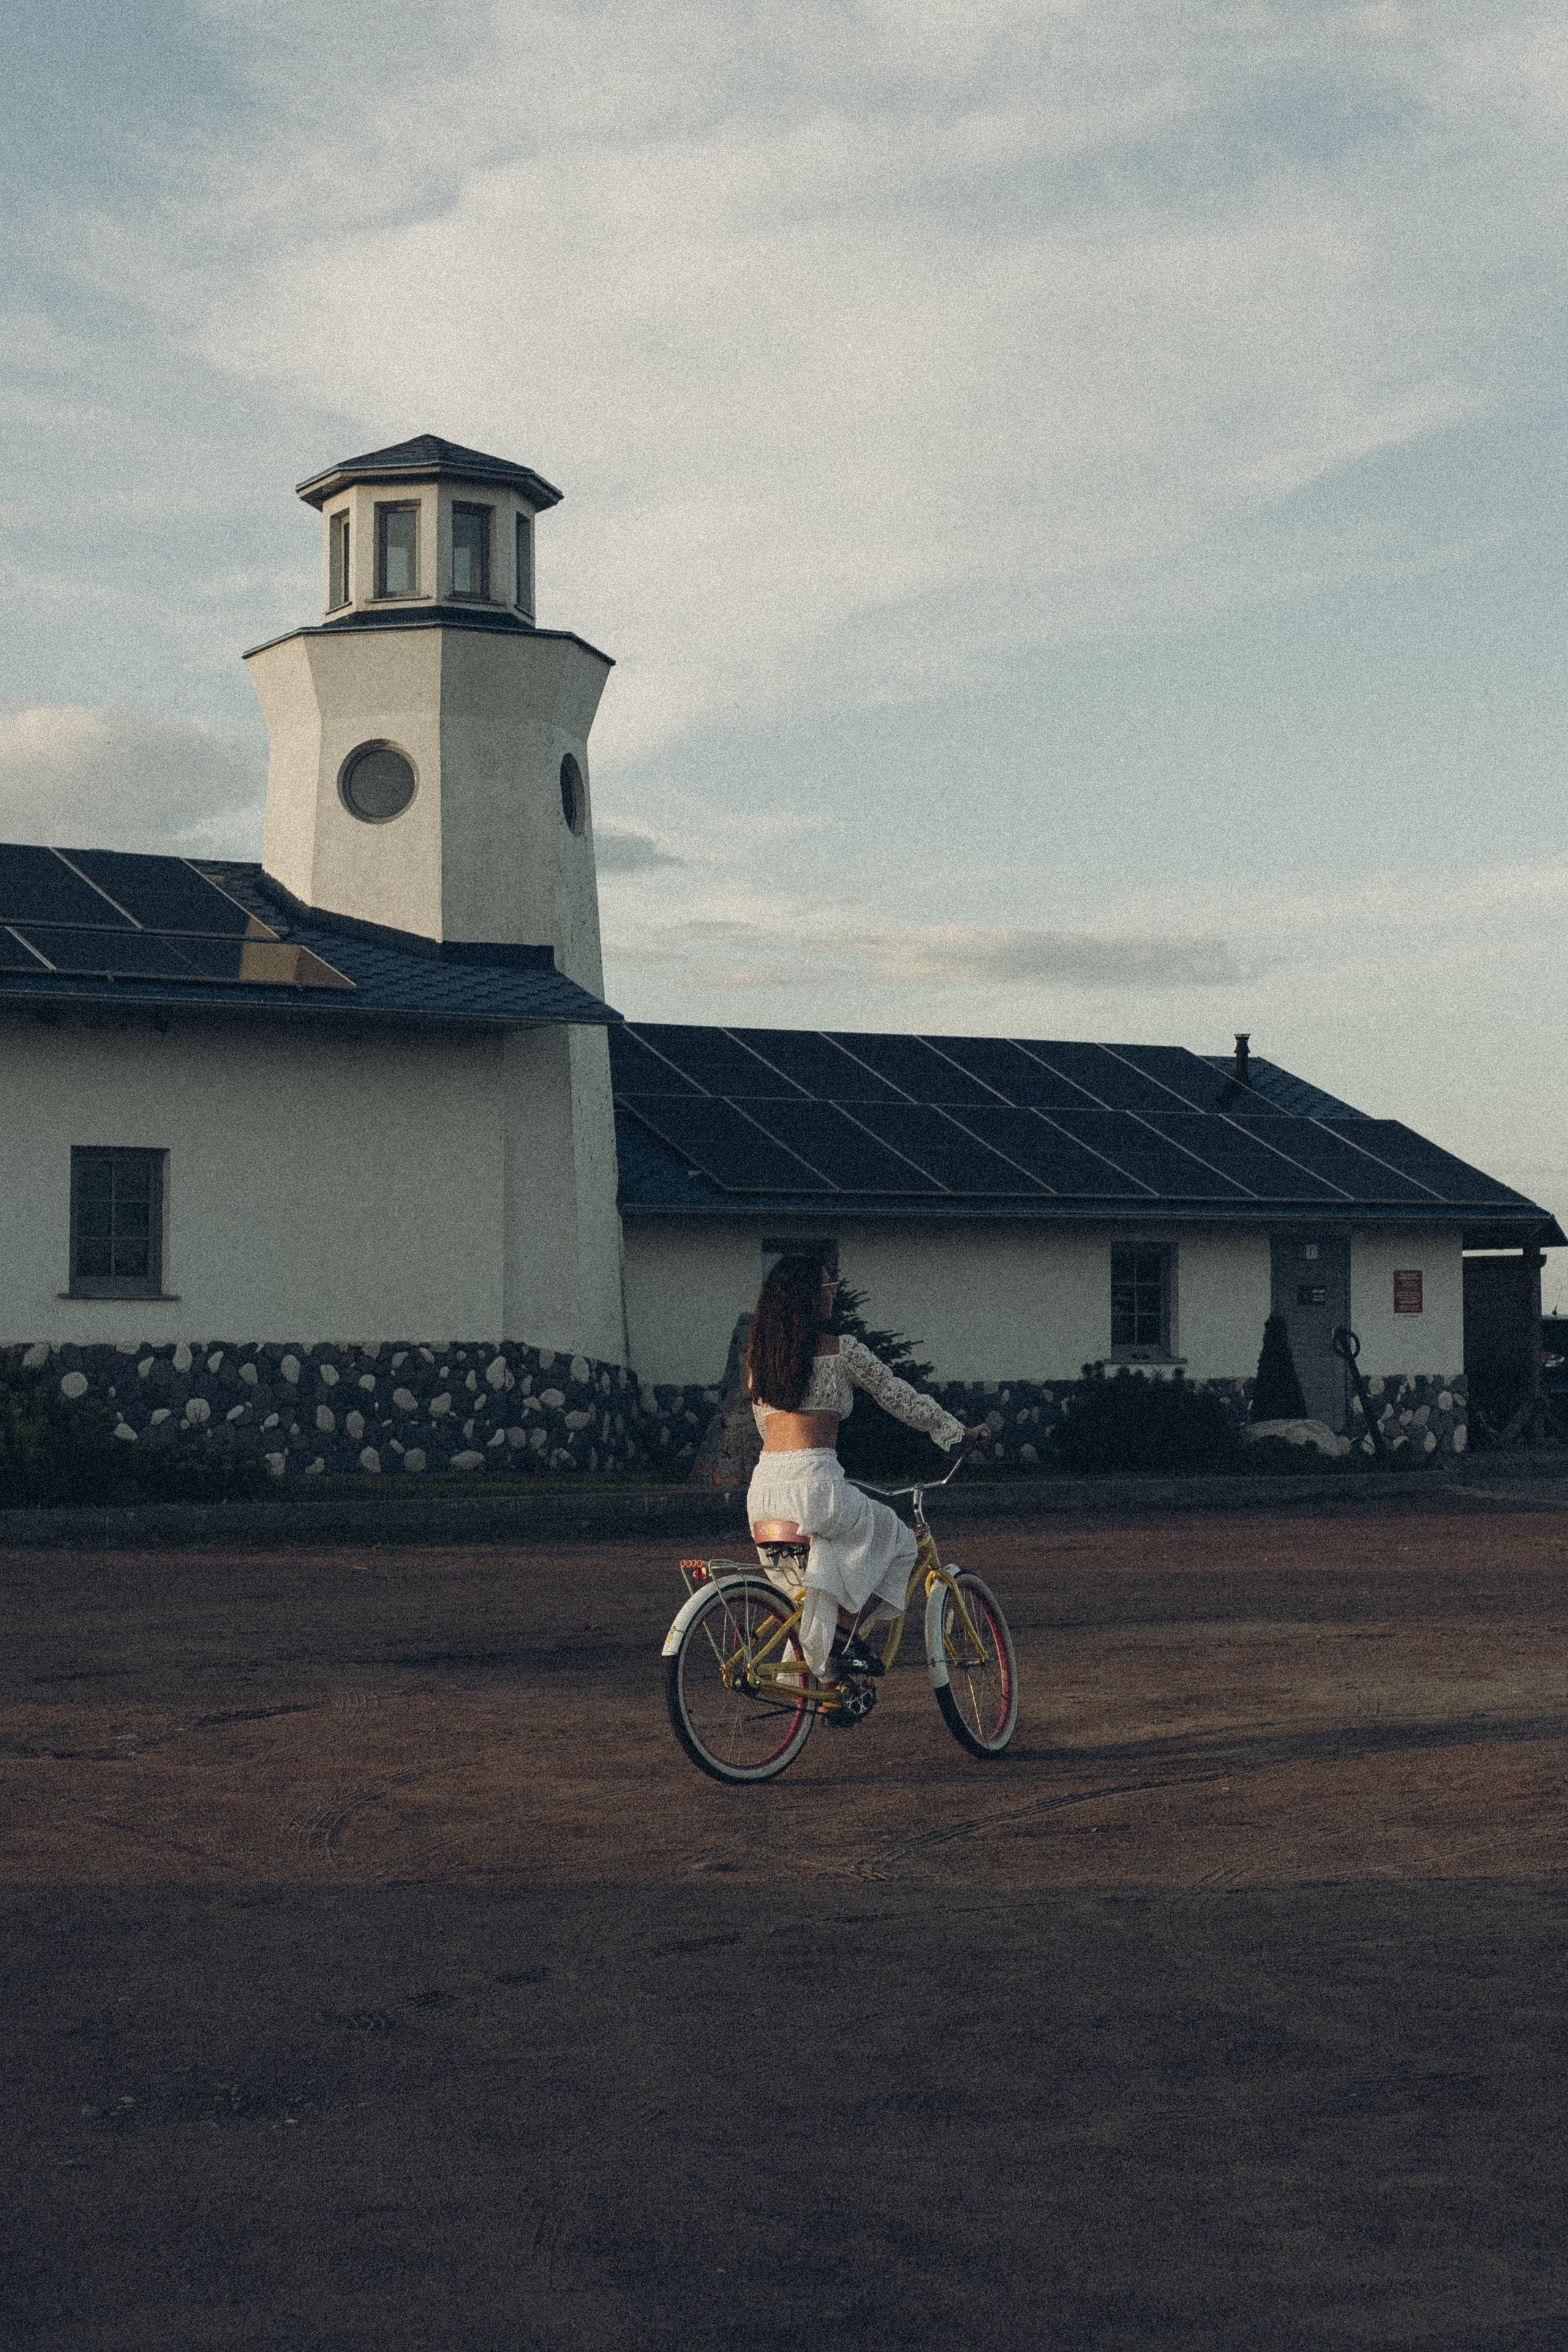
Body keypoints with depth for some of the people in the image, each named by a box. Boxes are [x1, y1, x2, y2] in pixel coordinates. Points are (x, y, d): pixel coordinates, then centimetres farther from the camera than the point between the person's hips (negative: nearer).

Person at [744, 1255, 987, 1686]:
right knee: (899, 1543, 17)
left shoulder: (759, 1355, 16)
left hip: (763, 1485, 6)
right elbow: (899, 1396, 8)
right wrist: (959, 1433, 21)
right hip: (814, 1481, -6)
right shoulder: (840, 1349, 0)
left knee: (808, 1593, 22)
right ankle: (845, 1637, 7)